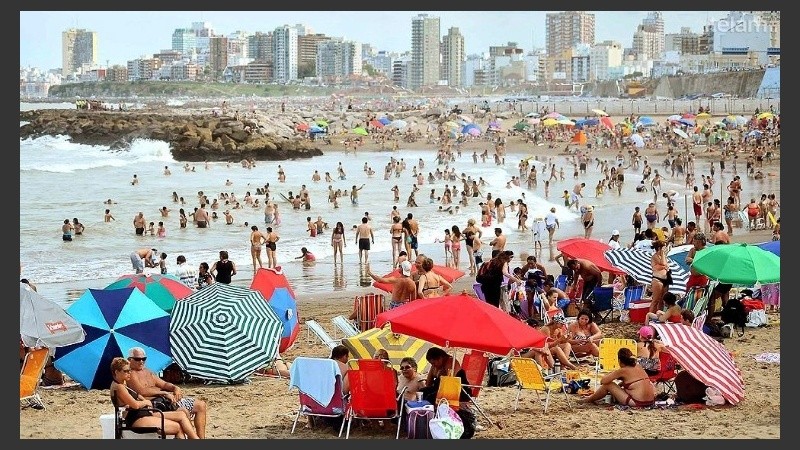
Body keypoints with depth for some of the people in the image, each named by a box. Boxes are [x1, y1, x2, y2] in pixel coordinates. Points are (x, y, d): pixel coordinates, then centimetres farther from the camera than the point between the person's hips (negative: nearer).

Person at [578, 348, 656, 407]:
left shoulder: (623, 371, -9)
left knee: (608, 385, 4)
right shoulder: (638, 367, 12)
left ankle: (589, 400, 23)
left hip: (637, 403, -8)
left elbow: (603, 381, -6)